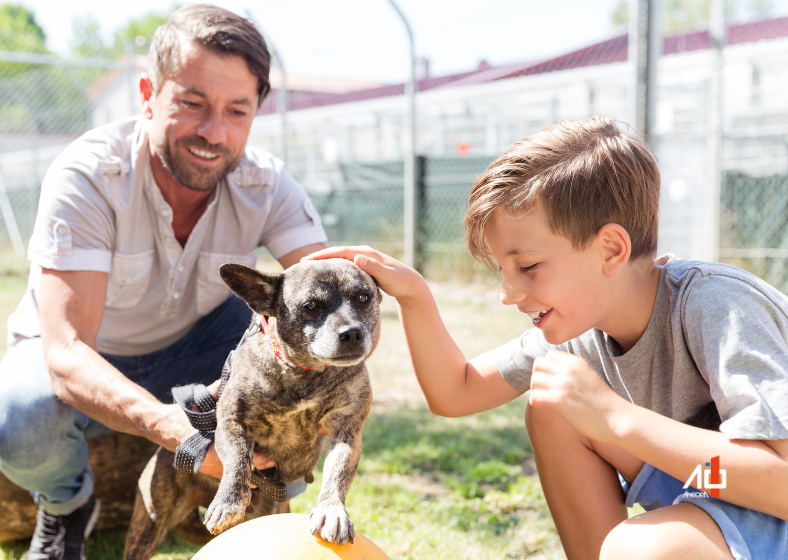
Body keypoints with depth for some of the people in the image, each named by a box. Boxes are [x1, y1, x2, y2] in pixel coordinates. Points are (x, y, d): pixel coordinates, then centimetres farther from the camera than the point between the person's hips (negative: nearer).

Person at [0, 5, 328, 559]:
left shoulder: (267, 186, -21)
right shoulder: (87, 176, -31)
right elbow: (65, 352, -39)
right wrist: (171, 425, -58)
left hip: (195, 347, 2)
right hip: (85, 359, -2)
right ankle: (67, 505, 3)